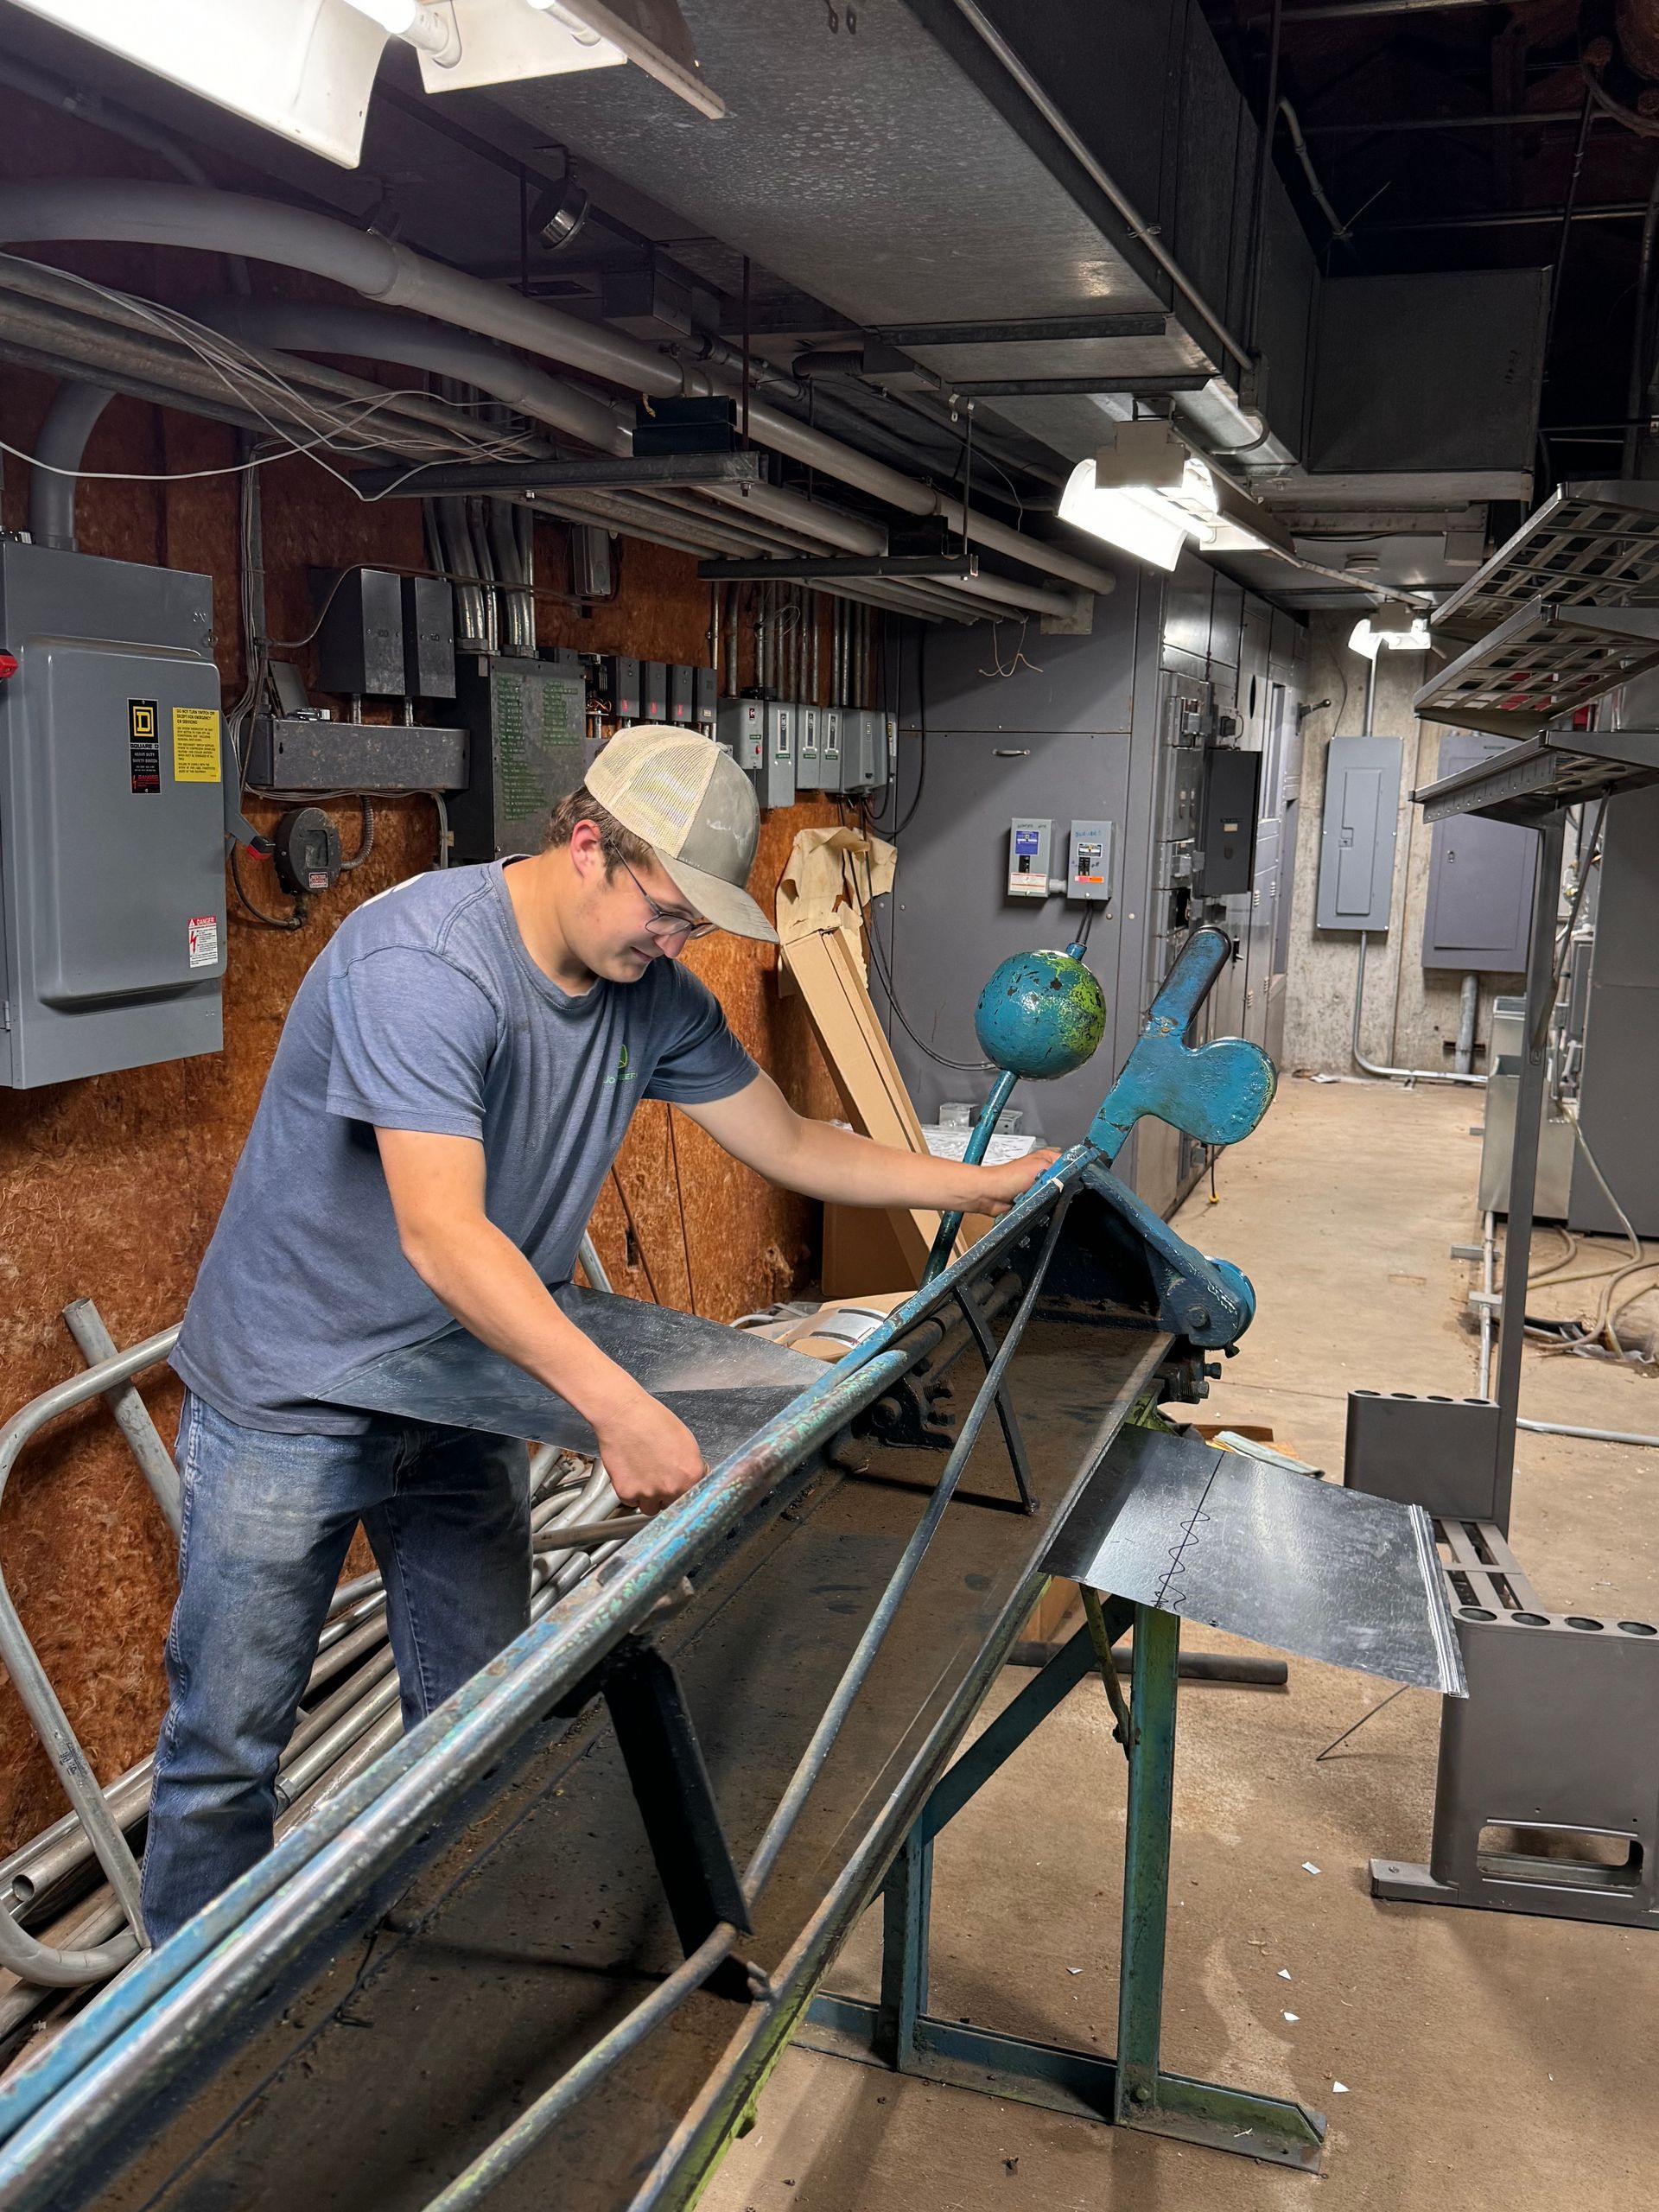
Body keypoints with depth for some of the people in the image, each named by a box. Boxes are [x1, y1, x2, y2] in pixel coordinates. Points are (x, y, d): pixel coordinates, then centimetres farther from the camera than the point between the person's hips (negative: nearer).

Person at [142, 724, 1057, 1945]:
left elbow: (794, 1145, 7)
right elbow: (445, 1239, -38)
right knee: (227, 1748, 6)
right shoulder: (422, 963, -29)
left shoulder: (654, 997, -4)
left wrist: (987, 1184, 2)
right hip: (293, 1395, -6)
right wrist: (620, 1407, -44)